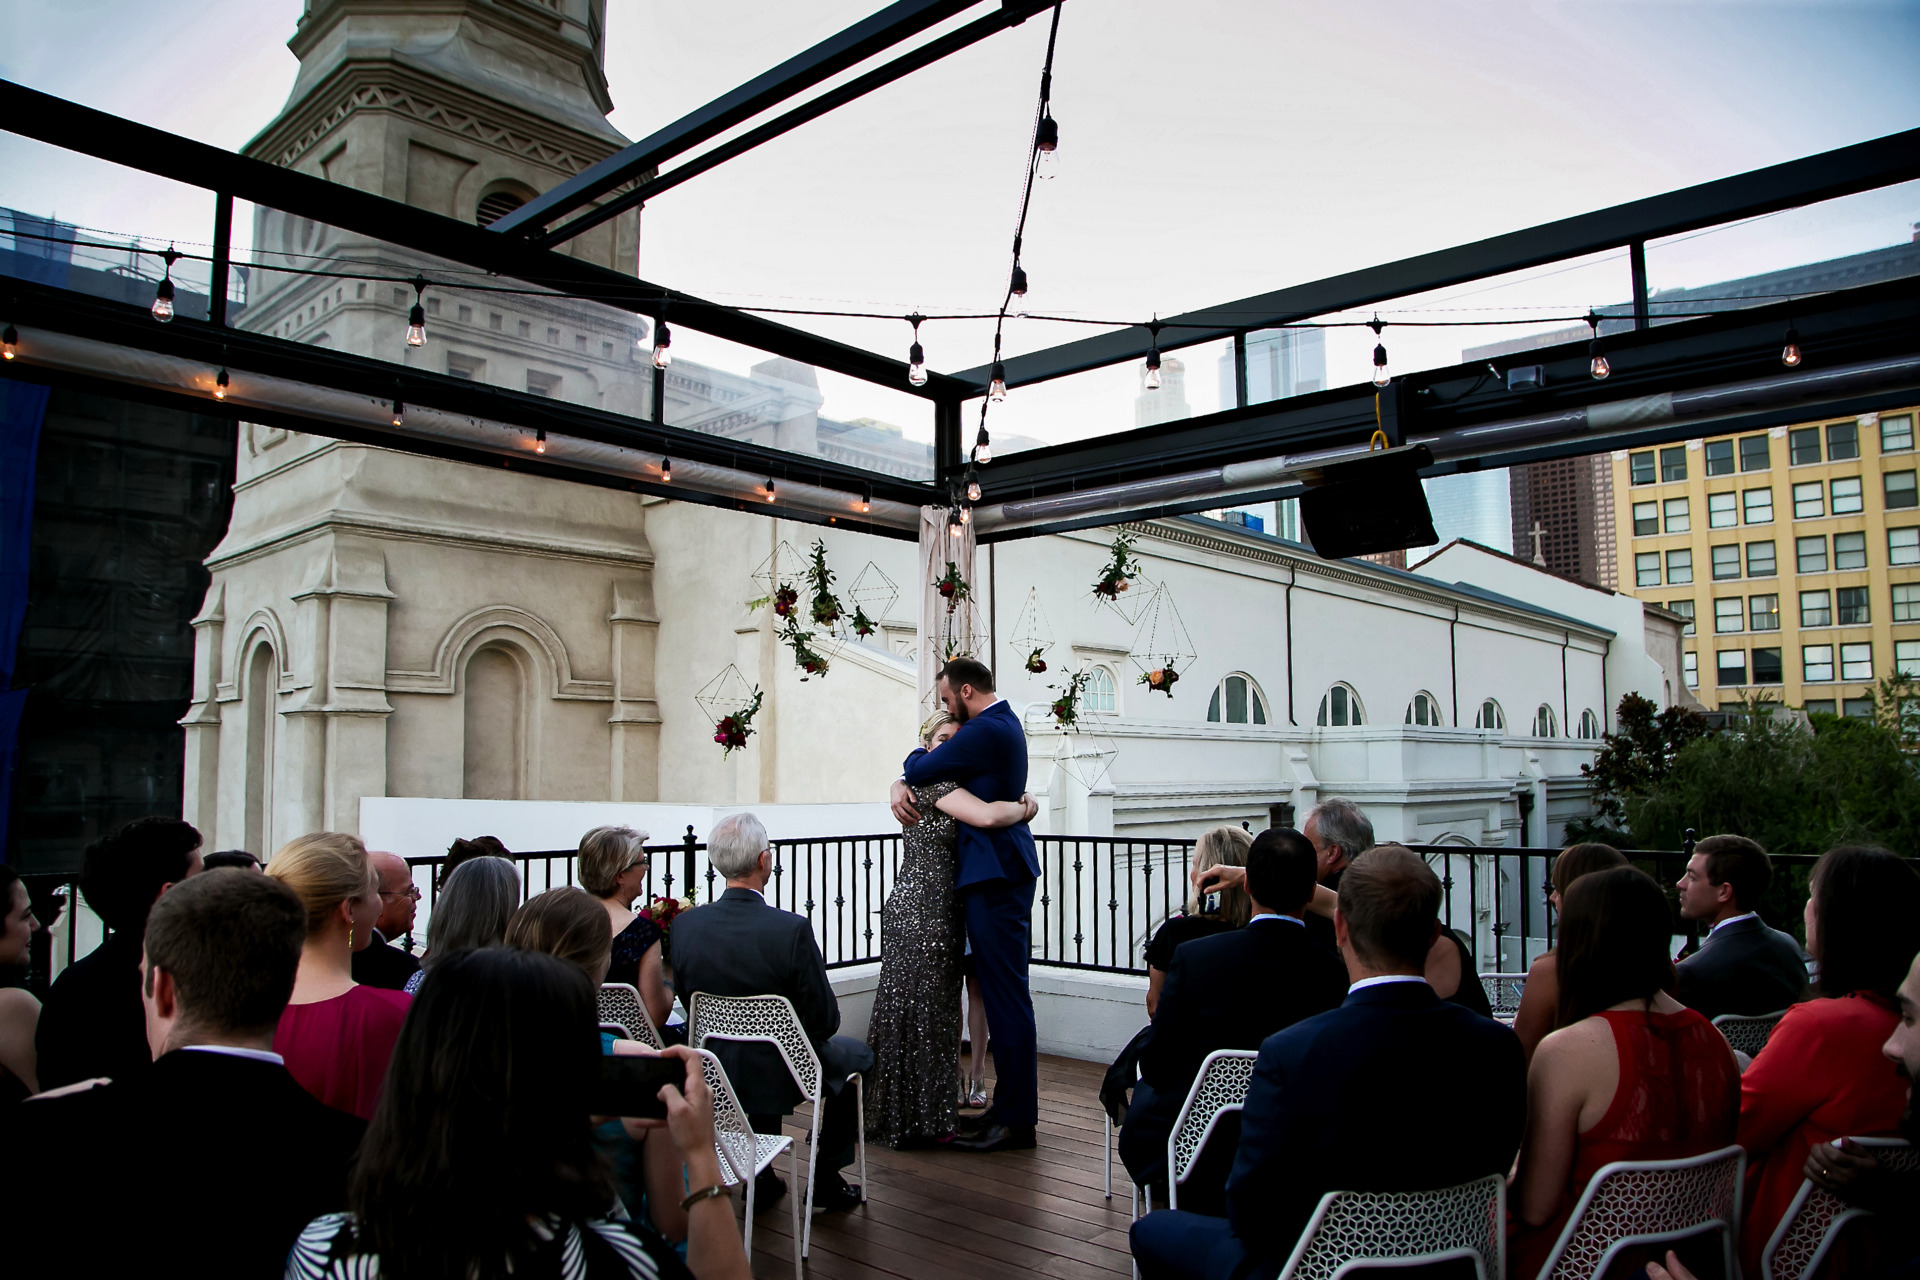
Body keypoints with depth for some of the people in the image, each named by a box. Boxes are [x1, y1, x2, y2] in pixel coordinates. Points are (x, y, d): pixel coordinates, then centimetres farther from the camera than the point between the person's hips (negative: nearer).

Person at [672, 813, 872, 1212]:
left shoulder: (685, 924, -14)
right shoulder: (792, 929, -27)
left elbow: (687, 1002, 1)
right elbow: (825, 1022, -17)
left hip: (714, 1074, 5)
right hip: (780, 1074, -4)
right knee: (856, 1053, 24)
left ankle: (760, 1178, 38)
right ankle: (826, 1177, 27)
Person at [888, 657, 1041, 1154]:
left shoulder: (985, 731, -16)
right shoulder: (1003, 722, 18)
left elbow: (919, 769, -11)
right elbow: (911, 774, 20)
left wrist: (914, 759, 12)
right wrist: (900, 789, 0)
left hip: (995, 873, -11)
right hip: (1003, 868, 11)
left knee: (1007, 995, -6)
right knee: (1003, 991, 14)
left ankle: (1016, 1120, 1)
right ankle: (1010, 1107, 21)